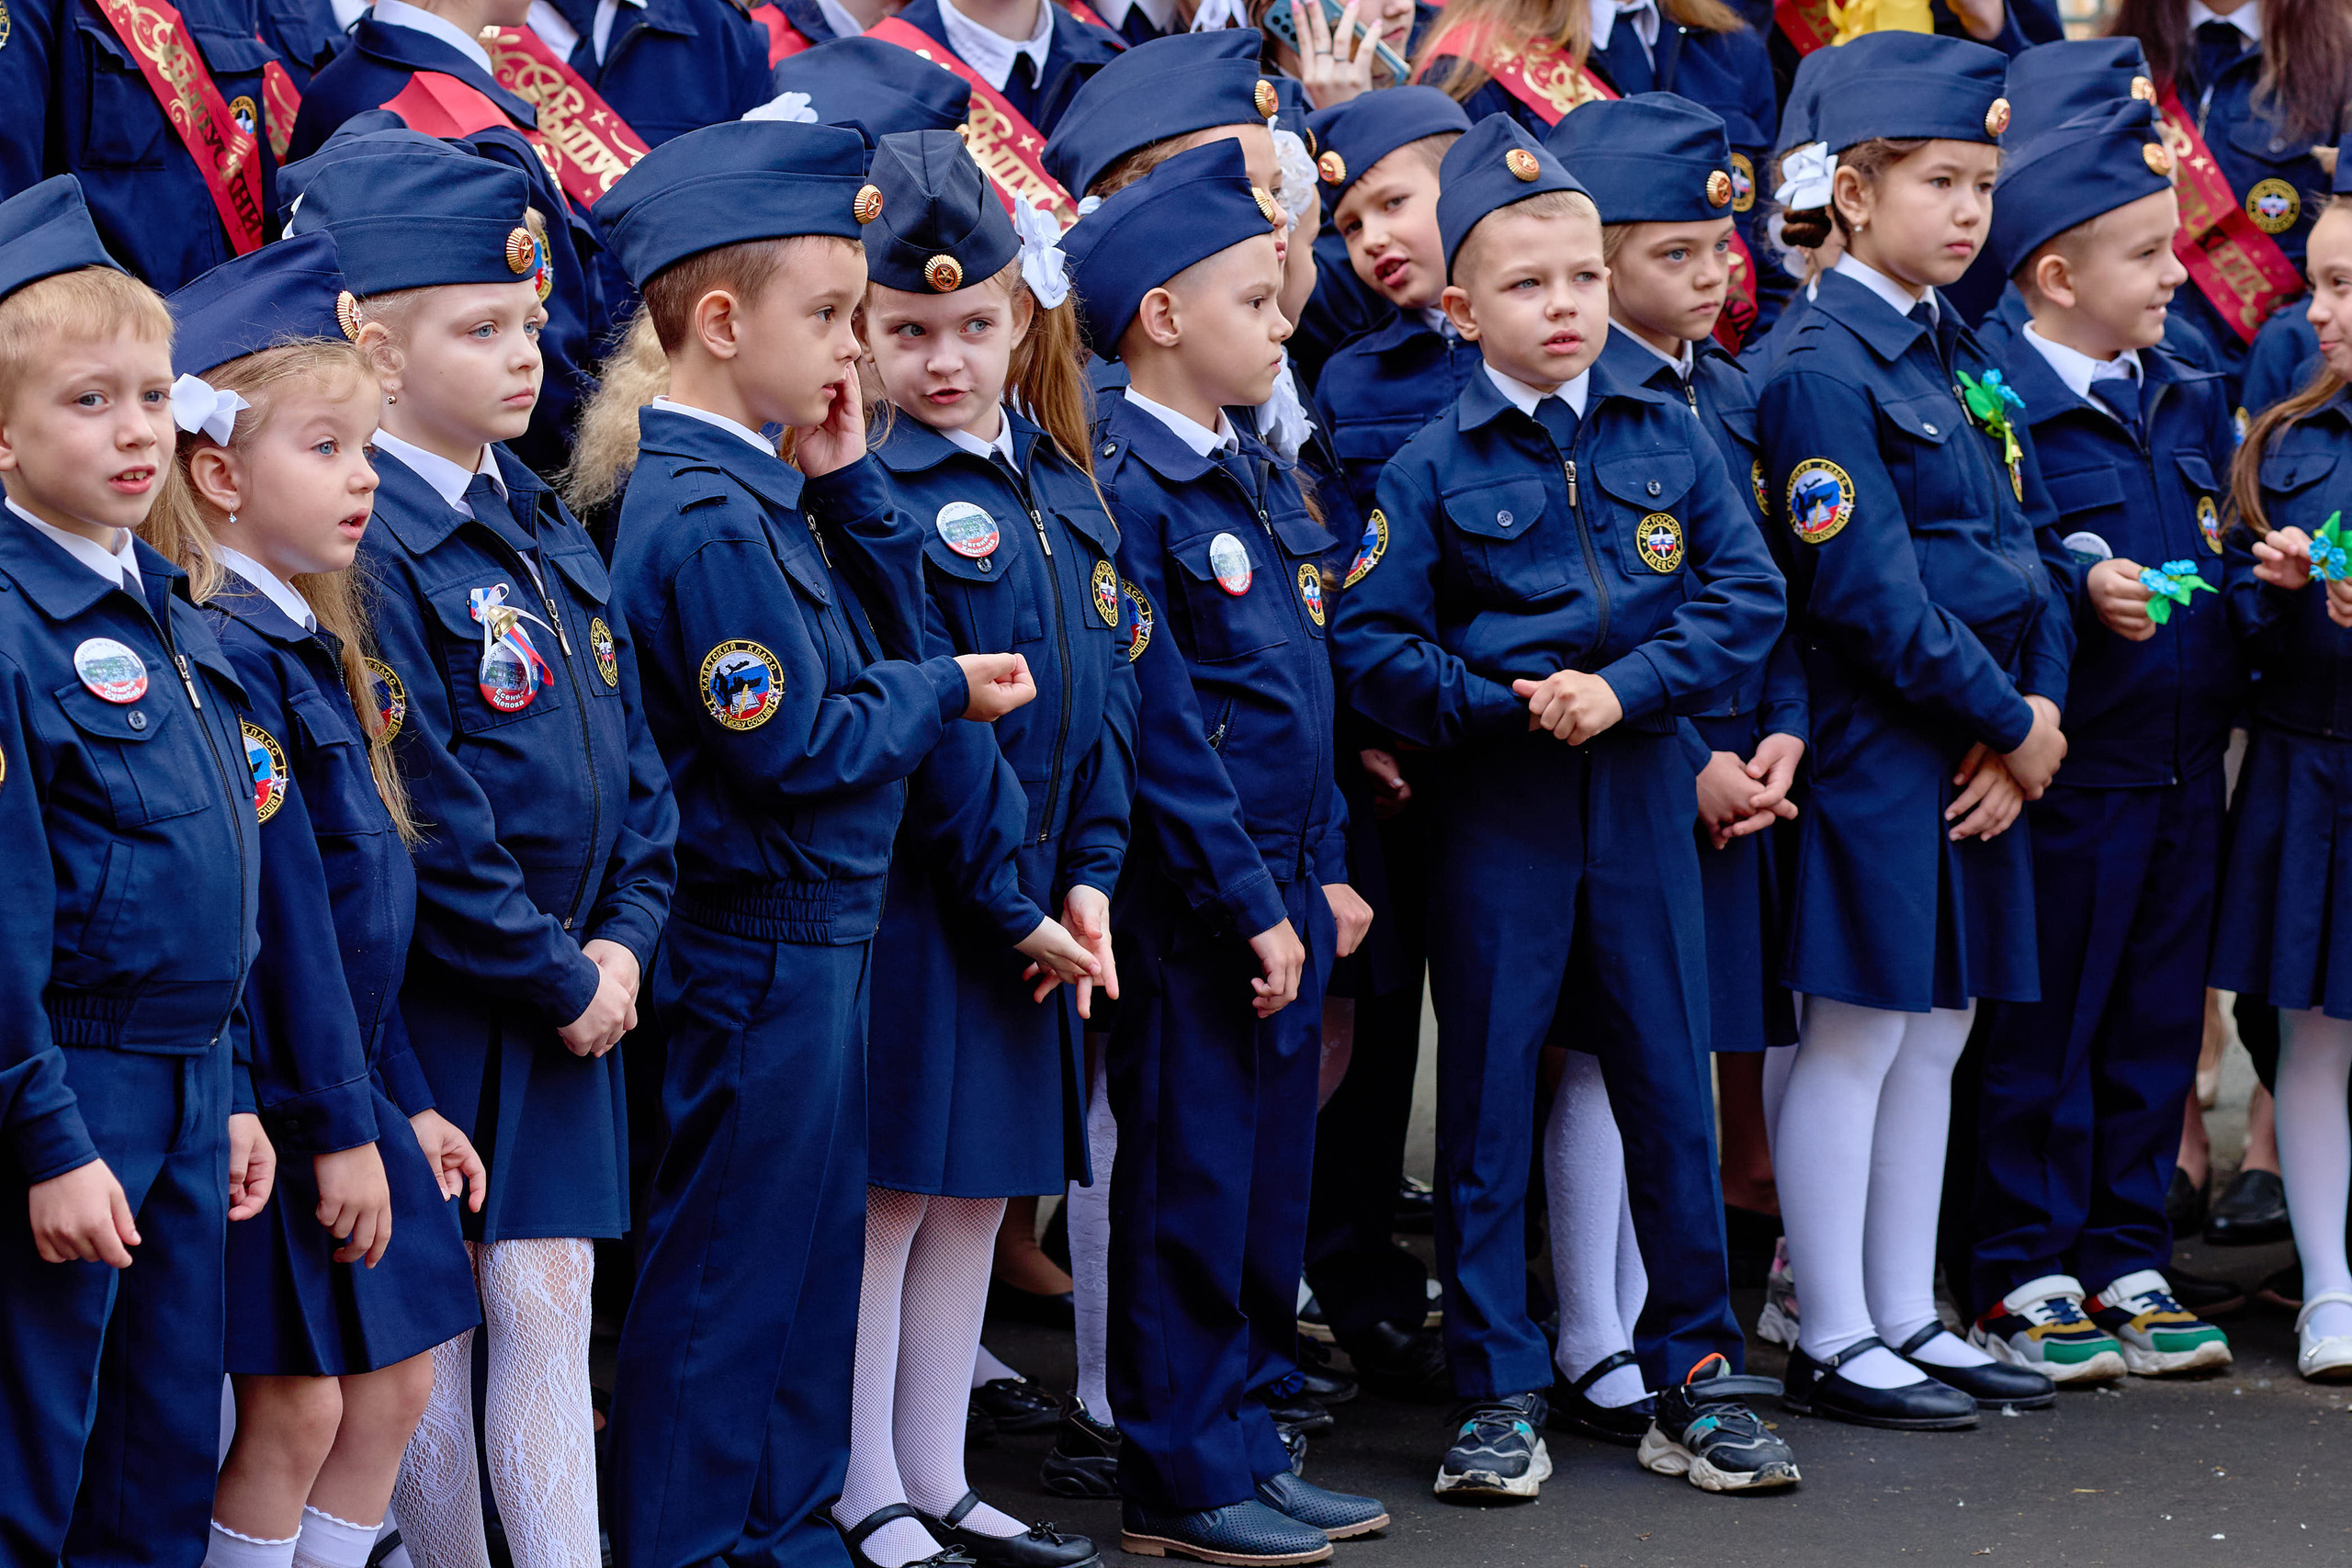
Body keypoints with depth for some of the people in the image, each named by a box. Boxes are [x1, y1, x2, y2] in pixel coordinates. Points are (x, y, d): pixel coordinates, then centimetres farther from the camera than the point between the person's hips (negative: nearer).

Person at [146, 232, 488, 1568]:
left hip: (358, 1089, 9)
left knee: (397, 1384, 12)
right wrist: (337, 1127, -18)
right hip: (278, 1103, -9)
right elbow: (282, 911, -19)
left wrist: (405, 1102, 16)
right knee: (297, 1403, -3)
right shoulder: (223, 657, -18)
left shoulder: (311, 643, 12)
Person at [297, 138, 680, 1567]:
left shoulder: (545, 527, 10)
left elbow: (629, 751, 14)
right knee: (430, 1328, 2)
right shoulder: (370, 547, -17)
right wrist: (556, 980, -12)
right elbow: (426, 822, -19)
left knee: (547, 1302, 9)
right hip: (436, 1006, -7)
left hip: (570, 997, 7)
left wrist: (622, 942, 1)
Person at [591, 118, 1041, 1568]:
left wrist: (848, 479, 3)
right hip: (761, 946, -10)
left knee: (813, 1246, 18)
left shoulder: (764, 493, 9)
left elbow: (890, 639, 14)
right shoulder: (705, 523, -21)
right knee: (726, 1272, -1)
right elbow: (793, 747, -22)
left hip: (818, 937, 10)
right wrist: (944, 692, -7)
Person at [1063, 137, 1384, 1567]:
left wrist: (1328, 873, 13)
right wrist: (1249, 904, -17)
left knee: (1271, 1179, 14)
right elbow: (1162, 728, -17)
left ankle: (1246, 1445, 24)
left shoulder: (1262, 476, 13)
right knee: (1190, 1186, 0)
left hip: (1287, 888, 8)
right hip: (1192, 899, -8)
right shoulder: (1124, 492, -14)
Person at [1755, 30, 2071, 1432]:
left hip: (1983, 755, 8)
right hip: (1878, 751, -8)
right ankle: (1834, 1345, 5)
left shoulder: (1966, 359, 13)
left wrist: (2037, 715, -3)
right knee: (1855, 1041, -2)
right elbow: (1870, 594, -18)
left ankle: (1907, 1322, 20)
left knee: (1937, 1039, 12)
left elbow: (2027, 551, 12)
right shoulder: (1823, 371, -13)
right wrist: (2009, 721, -13)